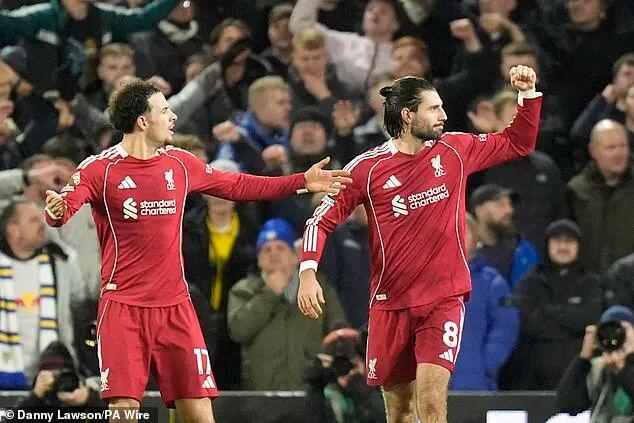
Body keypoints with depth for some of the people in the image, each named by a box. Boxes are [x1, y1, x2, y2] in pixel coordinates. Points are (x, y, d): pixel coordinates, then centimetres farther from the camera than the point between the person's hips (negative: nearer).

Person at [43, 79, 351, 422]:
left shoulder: (179, 163, 10)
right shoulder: (99, 168, -6)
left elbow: (237, 186, 21)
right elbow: (64, 207, -19)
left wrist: (302, 182, 18)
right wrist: (56, 210, -44)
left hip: (174, 305, 4)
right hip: (123, 305, -4)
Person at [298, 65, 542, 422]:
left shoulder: (455, 151, 3)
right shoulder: (368, 168, -4)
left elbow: (519, 143, 14)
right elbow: (323, 219, 1)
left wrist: (528, 94, 1)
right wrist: (308, 273, -13)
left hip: (444, 299, 0)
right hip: (391, 304, 0)